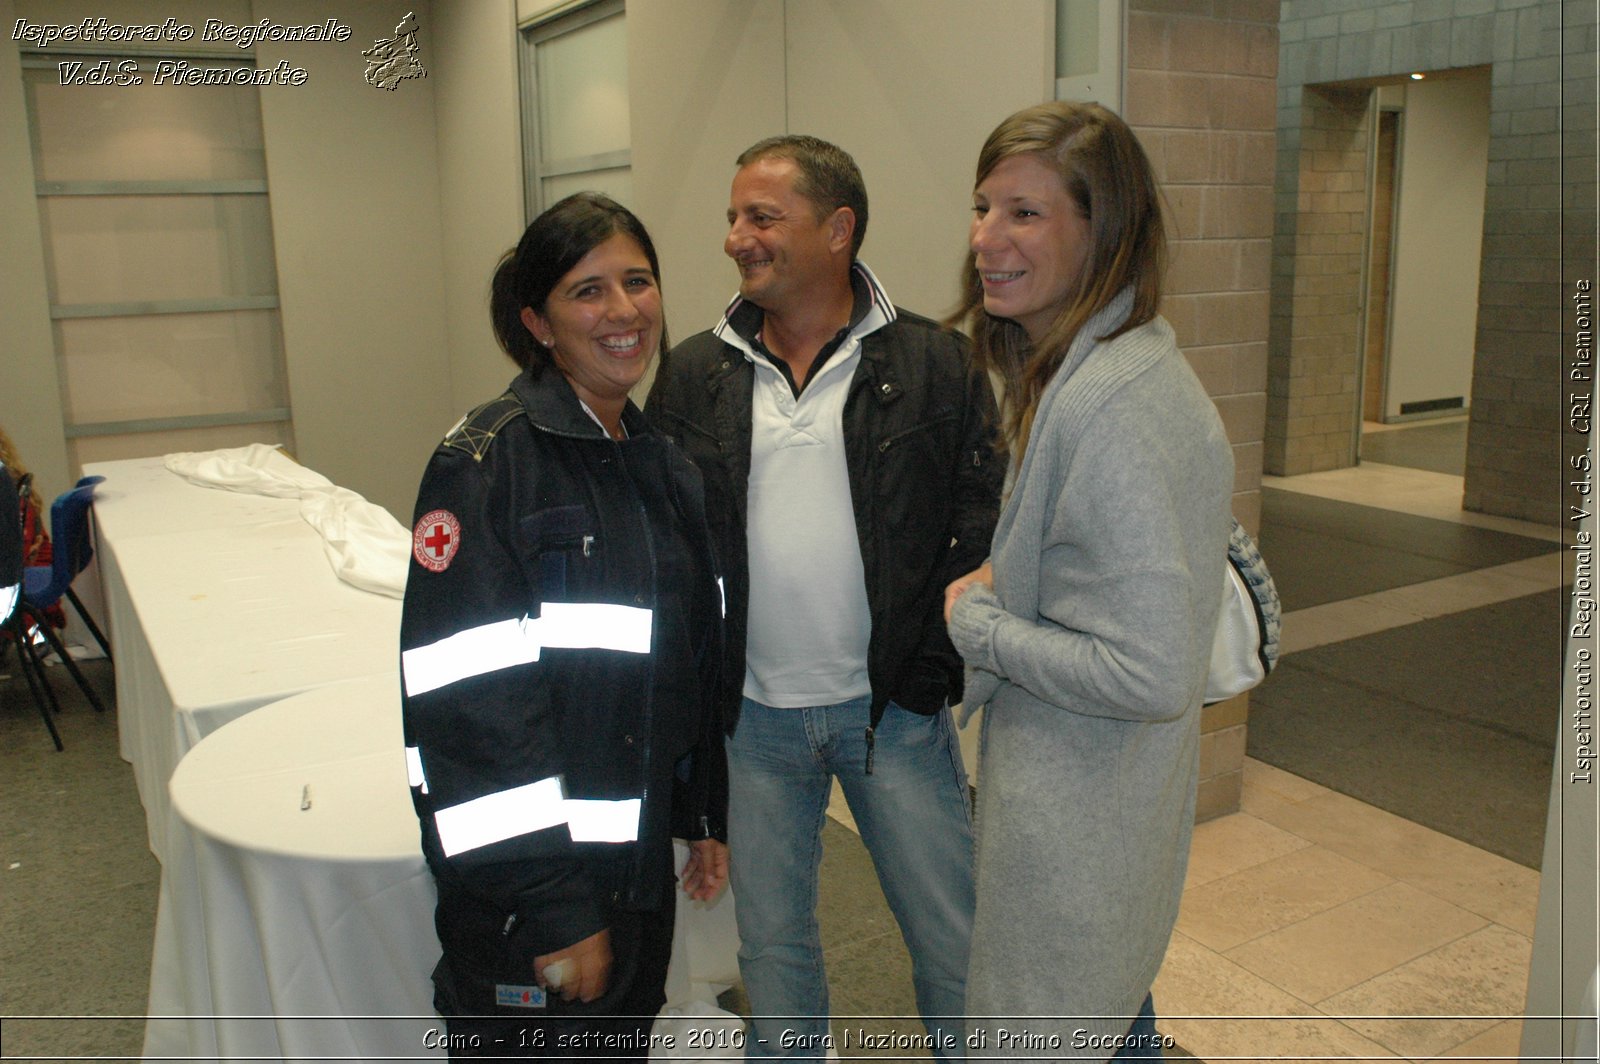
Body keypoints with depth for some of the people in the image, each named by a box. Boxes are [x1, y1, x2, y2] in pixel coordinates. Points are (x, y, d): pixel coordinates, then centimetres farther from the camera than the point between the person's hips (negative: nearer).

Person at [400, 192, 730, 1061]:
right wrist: (553, 909, -21)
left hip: (640, 864, 7)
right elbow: (464, 692, -21)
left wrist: (706, 818, 15)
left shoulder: (663, 466, 8)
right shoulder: (487, 462, -16)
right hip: (524, 894, -7)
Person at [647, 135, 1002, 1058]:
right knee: (772, 939, 18)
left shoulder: (936, 364, -5)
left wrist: (934, 657, -15)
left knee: (953, 935, 11)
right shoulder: (694, 375, 2)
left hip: (892, 707, -2)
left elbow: (987, 528, -5)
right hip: (752, 715, 3)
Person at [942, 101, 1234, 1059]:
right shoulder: (1136, 361, 4)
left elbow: (1150, 673, -29)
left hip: (1076, 826, -9)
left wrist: (975, 622, -18)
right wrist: (1003, 582, 4)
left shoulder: (1108, 406, -28)